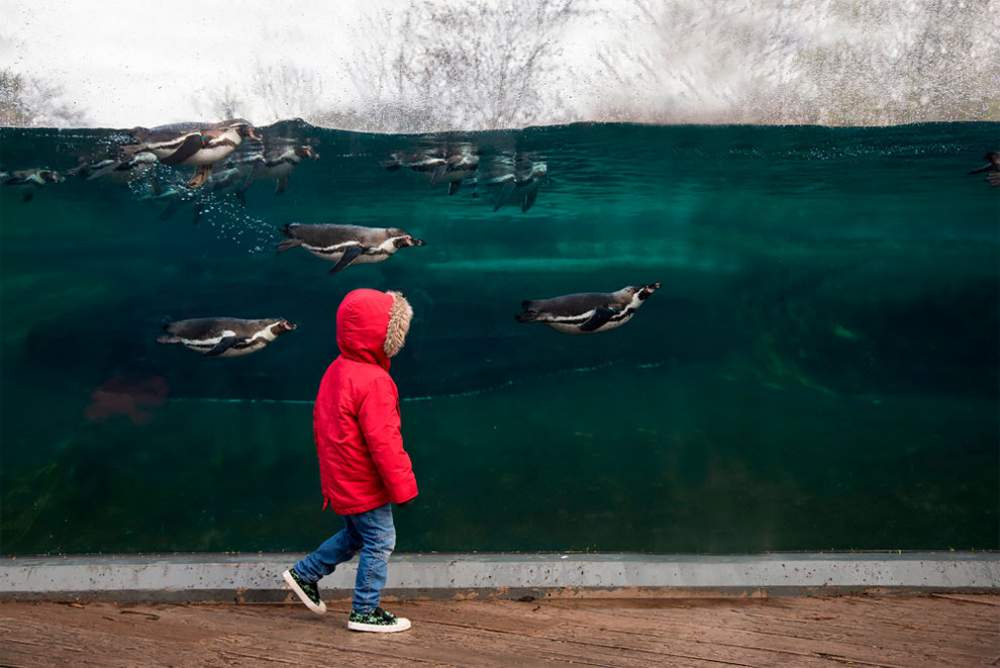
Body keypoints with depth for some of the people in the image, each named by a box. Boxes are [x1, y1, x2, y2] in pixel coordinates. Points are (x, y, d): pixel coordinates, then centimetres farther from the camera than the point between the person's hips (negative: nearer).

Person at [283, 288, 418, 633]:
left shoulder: (336, 370, 5)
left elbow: (321, 423, 15)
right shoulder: (374, 383, -25)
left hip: (341, 481, 9)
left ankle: (304, 574, 31)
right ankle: (365, 611, 11)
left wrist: (329, 469, 25)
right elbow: (382, 441, -24)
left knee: (356, 534, 25)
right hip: (365, 485, -9)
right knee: (379, 540, 3)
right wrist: (402, 486, -16)